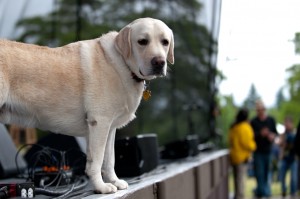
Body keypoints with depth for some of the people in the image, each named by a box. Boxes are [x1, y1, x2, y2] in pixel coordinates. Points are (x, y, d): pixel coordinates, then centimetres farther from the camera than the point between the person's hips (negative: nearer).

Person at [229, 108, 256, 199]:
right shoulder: (245, 127, -16)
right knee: (241, 178, -6)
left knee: (237, 178, 17)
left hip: (234, 156, 9)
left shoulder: (233, 127, 10)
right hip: (242, 157, -9)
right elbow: (246, 143, -18)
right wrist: (253, 146, -1)